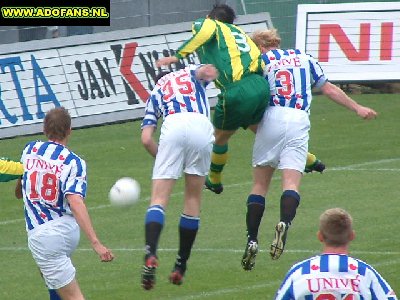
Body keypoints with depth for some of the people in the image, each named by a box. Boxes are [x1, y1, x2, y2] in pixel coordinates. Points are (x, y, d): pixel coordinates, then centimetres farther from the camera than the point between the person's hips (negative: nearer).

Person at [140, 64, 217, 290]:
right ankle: (181, 266, 17)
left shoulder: (156, 93, 31)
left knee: (159, 198, -2)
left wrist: (162, 158, 28)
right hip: (201, 125, 0)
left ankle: (151, 256, -26)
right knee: (193, 199, 14)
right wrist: (209, 72, -7)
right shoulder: (193, 73, 35)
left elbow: (146, 139, 19)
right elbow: (204, 70, 7)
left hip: (172, 127, 0)